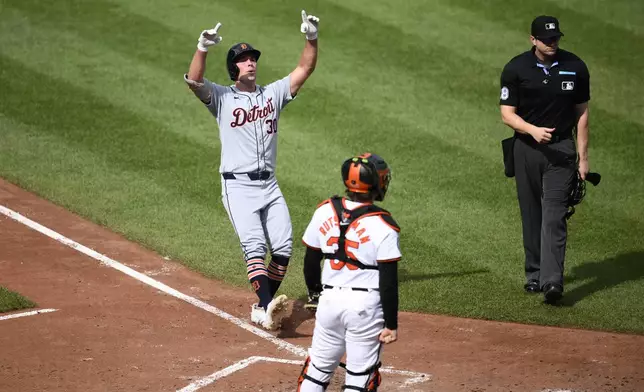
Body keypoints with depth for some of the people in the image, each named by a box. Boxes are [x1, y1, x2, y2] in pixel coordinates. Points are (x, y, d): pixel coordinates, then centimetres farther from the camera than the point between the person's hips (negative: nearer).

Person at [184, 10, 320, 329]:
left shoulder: (273, 94, 13)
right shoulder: (221, 97, 2)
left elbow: (305, 69, 6)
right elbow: (193, 80, -16)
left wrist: (311, 39, -11)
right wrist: (203, 48, -33)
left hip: (269, 185, 5)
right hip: (238, 186, -5)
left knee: (283, 246, -2)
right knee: (253, 245, -18)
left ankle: (262, 308, 9)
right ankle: (268, 304, -32)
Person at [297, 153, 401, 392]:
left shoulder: (324, 212, -2)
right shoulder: (383, 226, -15)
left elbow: (311, 260, 9)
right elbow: (388, 282, -13)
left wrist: (314, 293, 25)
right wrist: (391, 324, -5)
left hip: (330, 298, 4)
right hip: (366, 305, -4)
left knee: (318, 367, 17)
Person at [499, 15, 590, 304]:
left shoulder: (575, 68, 0)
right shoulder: (516, 69, -4)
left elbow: (582, 114, 7)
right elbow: (507, 114, -4)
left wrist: (583, 157, 4)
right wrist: (533, 130, -23)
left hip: (561, 149, -1)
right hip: (527, 148, 1)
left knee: (554, 215, -11)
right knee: (531, 214, 9)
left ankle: (552, 281, -19)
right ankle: (534, 274, 22)